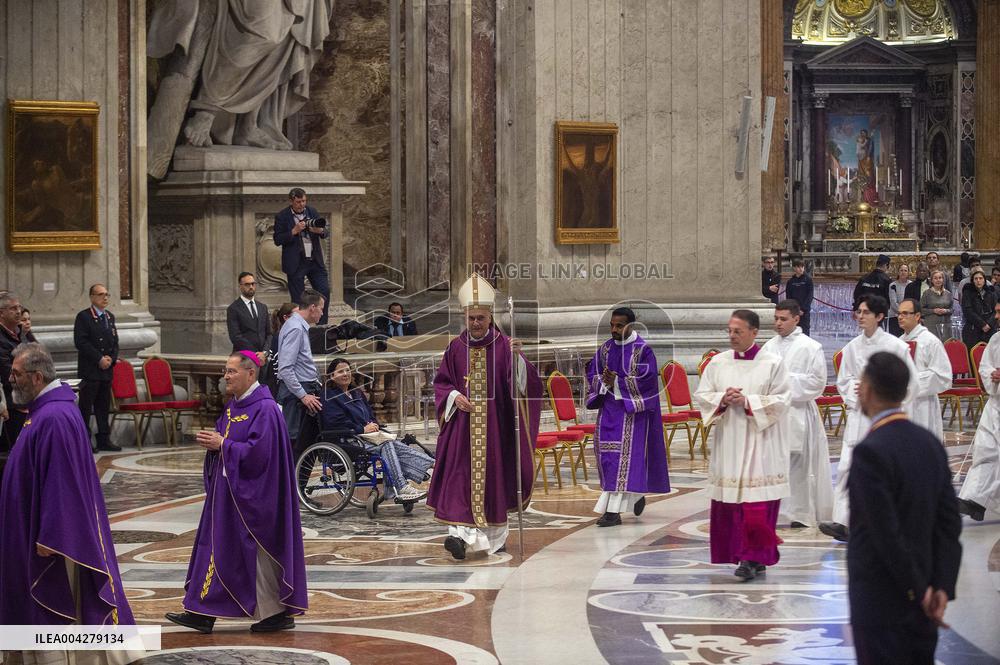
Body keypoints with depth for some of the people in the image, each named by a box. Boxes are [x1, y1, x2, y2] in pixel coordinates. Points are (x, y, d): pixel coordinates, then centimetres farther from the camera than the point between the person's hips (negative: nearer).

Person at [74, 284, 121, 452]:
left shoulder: (110, 317, 16)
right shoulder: (84, 317, -6)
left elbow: (115, 341, 18)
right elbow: (80, 342, -14)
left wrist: (111, 358, -1)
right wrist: (99, 359, -15)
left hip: (107, 369, 7)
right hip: (89, 370, -7)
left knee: (103, 406, 10)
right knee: (86, 407, -4)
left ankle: (104, 440, 14)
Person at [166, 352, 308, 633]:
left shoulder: (264, 409, -17)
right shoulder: (233, 405, 12)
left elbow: (258, 451, -24)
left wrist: (222, 445, -18)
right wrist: (211, 440, -2)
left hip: (251, 494, -9)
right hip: (228, 492, 9)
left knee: (259, 553, -2)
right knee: (218, 549, 8)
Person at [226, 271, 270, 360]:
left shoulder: (263, 307, 16)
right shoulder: (233, 309, -2)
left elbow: (268, 334, 14)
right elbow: (235, 337, -10)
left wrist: (264, 352, -4)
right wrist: (255, 355, -13)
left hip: (262, 357, 5)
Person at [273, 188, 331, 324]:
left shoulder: (312, 212, 8)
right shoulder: (282, 217, -5)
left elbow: (325, 233, 12)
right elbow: (277, 240, -10)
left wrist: (320, 231, -12)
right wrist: (294, 231, -20)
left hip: (315, 261, 4)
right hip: (296, 264, -4)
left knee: (325, 291, 0)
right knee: (298, 299, 1)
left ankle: (322, 326, 11)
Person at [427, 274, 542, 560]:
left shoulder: (504, 346, -1)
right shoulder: (456, 348, 6)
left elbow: (522, 382, -11)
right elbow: (441, 382, 11)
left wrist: (517, 357, -29)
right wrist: (454, 397, -8)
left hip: (495, 425, -1)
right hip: (463, 425, 1)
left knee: (493, 476, 4)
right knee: (461, 477, -9)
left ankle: (494, 535, 20)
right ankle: (462, 534, -13)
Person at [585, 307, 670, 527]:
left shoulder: (642, 350, -7)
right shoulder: (605, 349, 10)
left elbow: (647, 379, -14)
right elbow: (592, 373, 9)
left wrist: (616, 383, -16)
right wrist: (604, 383, -13)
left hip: (632, 410, -6)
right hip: (608, 409, 6)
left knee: (624, 456, -11)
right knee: (607, 455, 6)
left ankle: (614, 510, -14)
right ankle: (636, 494, 26)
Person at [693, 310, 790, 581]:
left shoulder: (772, 363, -3)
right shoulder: (718, 363, 8)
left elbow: (781, 401, -6)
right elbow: (701, 396, 9)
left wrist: (748, 402, -15)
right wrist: (723, 399, -10)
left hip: (759, 442, -4)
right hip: (728, 440, 4)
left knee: (757, 503, -9)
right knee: (729, 502, 3)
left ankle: (754, 558, -5)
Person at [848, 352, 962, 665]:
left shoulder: (871, 451, -19)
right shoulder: (930, 443, 5)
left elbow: (886, 532, -20)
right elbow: (950, 524, 3)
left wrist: (918, 591, -11)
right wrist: (942, 588, -2)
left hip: (880, 601, -7)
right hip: (919, 603, 8)